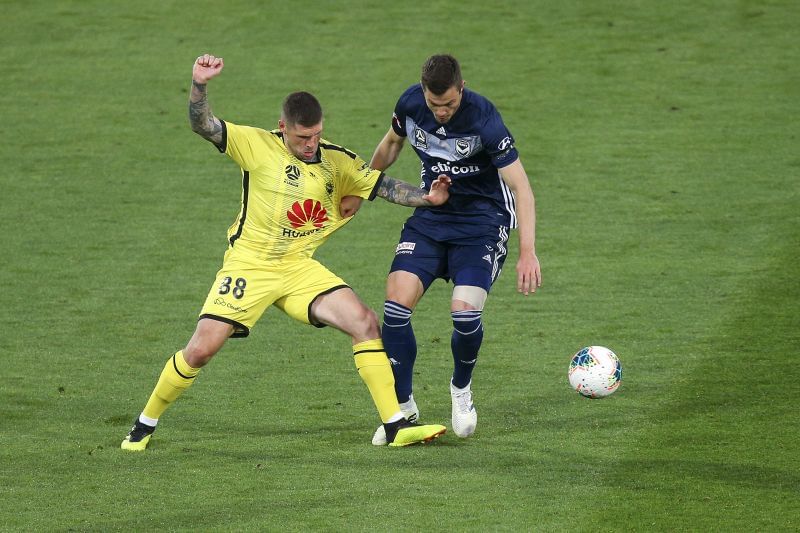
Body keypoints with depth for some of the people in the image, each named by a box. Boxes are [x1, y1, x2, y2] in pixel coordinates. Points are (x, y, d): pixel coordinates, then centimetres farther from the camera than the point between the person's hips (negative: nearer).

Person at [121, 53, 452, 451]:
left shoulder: (338, 162, 4)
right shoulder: (259, 146, -6)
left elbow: (385, 186, 9)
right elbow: (203, 125, -13)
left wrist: (425, 197, -9)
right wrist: (199, 85, -31)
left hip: (300, 269, 3)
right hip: (248, 265, -3)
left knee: (365, 322, -14)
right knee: (200, 350, -10)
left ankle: (396, 427, -10)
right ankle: (145, 424, 13)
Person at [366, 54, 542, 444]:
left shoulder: (483, 119, -24)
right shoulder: (410, 104, -10)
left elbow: (520, 186, -23)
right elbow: (391, 144, 14)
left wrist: (527, 252, -30)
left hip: (482, 218, -4)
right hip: (430, 215, 4)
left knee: (465, 310, -22)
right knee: (396, 302, -15)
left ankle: (461, 390, 11)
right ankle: (403, 407, 3)